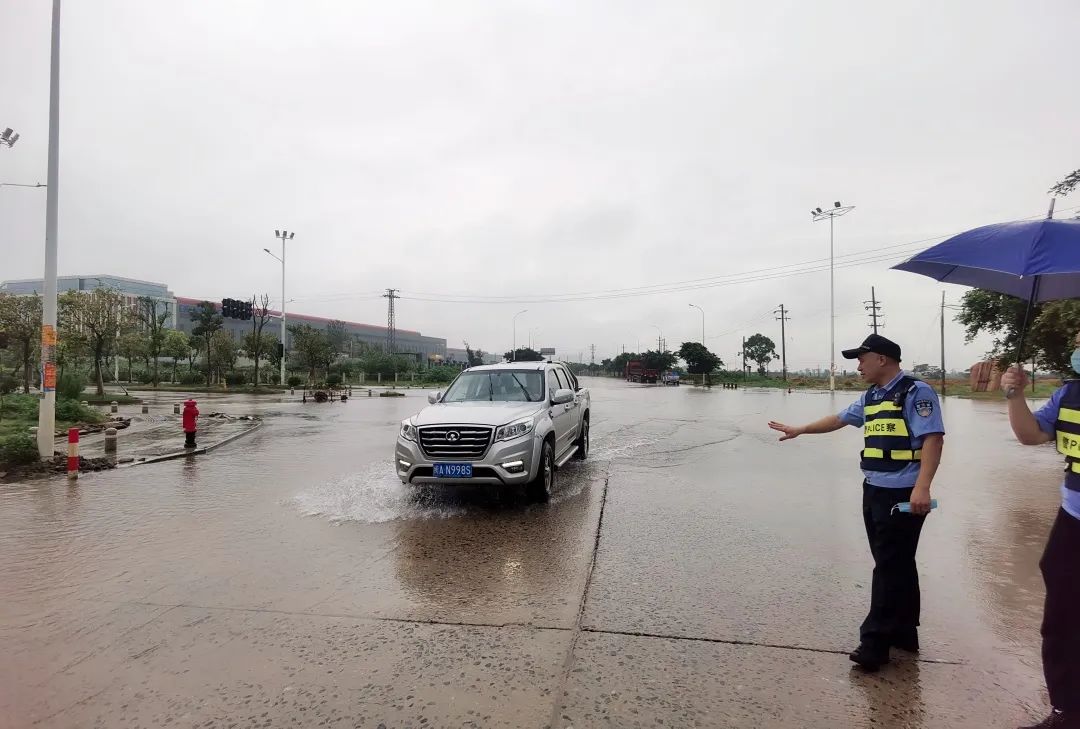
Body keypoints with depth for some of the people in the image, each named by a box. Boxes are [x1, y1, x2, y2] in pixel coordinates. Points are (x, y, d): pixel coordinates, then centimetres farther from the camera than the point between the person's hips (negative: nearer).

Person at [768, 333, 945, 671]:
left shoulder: (916, 392, -10)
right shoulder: (871, 397, 16)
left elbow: (933, 439, -19)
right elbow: (839, 419, 28)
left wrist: (922, 488, -27)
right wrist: (799, 430, 35)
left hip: (902, 494, -8)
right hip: (873, 491, 8)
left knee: (890, 568, -3)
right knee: (893, 565, 15)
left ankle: (875, 642, 3)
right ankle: (903, 633, 26)